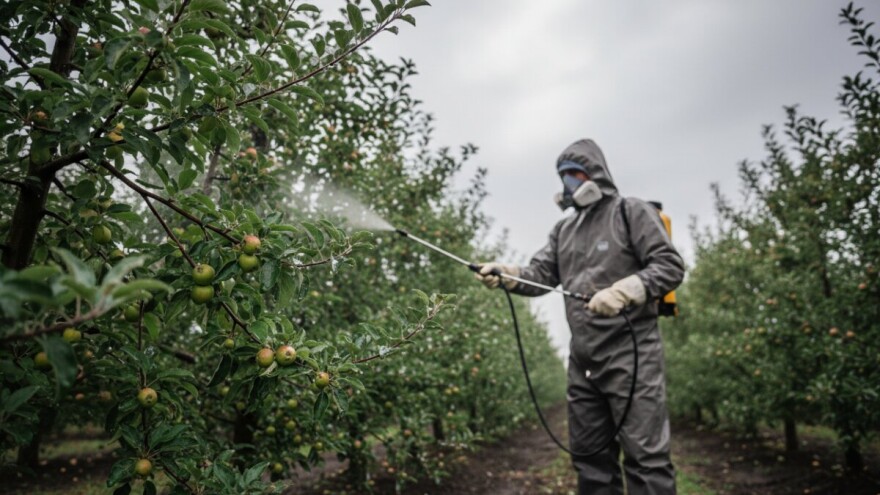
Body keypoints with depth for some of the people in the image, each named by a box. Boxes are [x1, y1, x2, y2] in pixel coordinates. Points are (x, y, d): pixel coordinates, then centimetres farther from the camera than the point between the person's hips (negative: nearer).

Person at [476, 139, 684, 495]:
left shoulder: (631, 212, -2)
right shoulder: (564, 230, 18)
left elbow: (670, 266, -10)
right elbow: (539, 275, 9)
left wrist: (622, 291, -24)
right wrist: (505, 274, -11)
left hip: (630, 354, -7)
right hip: (582, 359, 7)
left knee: (645, 457, -5)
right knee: (589, 456, 14)